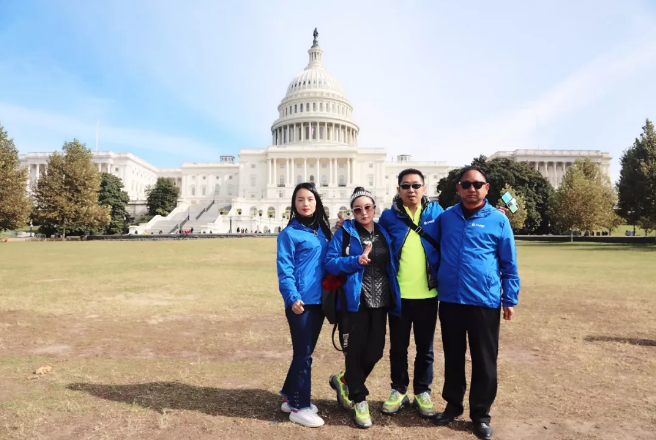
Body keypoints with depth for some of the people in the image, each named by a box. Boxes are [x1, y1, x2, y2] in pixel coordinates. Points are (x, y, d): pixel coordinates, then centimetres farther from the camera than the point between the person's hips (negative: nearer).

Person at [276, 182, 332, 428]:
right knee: (303, 355, 1)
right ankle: (299, 407, 17)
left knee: (305, 352, 16)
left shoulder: (322, 230, 11)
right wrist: (292, 297, -22)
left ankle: (290, 397, 33)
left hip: (319, 300, 7)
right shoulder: (289, 233, -8)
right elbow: (284, 269, -13)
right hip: (301, 301, -7)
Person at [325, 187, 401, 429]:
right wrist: (356, 261, -24)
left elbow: (391, 265, 16)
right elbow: (330, 262, -10)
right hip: (355, 302, -4)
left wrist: (394, 296, 6)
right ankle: (359, 400, 26)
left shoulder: (384, 233, 10)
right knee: (355, 352, 3)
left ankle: (344, 381, 34)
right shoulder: (344, 232, -3)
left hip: (380, 302, 4)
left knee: (374, 352, 6)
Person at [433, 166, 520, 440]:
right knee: (453, 356, 16)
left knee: (484, 361, 9)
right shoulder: (446, 217, 4)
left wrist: (510, 299, 1)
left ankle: (481, 414, 26)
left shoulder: (498, 220, -3)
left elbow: (509, 264, 2)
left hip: (484, 302, -2)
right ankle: (453, 404, 34)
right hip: (449, 300, 3)